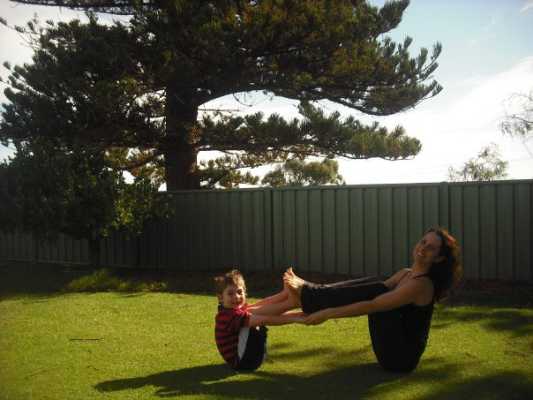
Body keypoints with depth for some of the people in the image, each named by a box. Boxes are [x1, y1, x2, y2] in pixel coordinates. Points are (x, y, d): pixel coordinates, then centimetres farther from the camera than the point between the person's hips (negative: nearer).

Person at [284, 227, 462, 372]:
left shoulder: (421, 284, -20)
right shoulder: (406, 274, 8)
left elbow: (371, 306, -26)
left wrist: (328, 313, -25)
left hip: (401, 356, -9)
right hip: (395, 351, 9)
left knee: (375, 291, -19)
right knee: (373, 285, 1)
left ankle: (308, 293, -13)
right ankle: (309, 292, -5)